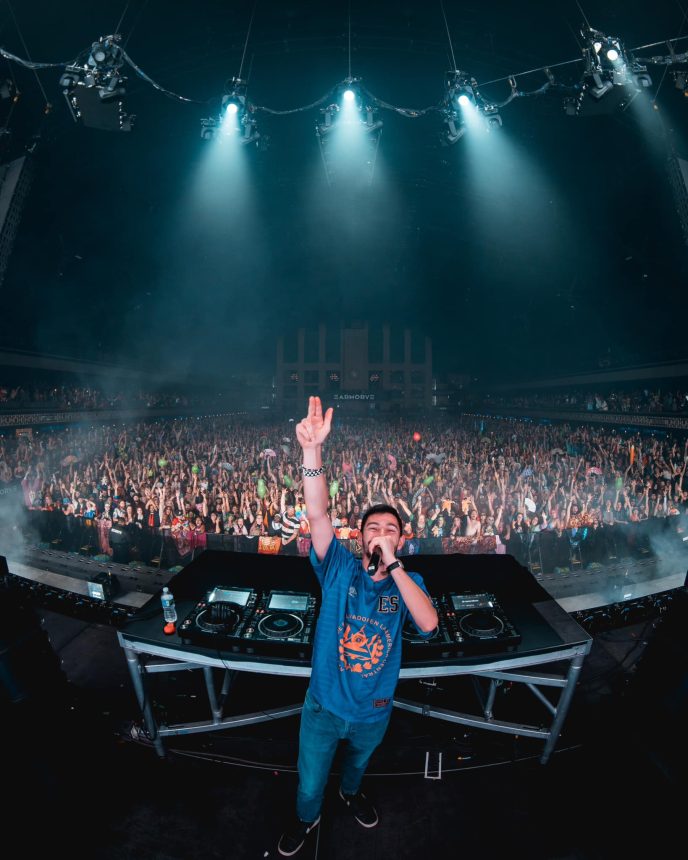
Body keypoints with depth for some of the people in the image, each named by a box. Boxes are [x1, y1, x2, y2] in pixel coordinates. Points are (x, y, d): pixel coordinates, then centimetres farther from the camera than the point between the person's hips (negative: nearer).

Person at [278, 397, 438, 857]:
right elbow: (318, 515, -37)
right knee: (310, 782, 20)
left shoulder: (410, 582, -13)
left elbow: (429, 624, -33)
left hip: (374, 711, 2)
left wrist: (394, 566, -39)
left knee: (359, 761, 33)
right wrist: (313, 449, -52)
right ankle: (307, 819, 55)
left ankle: (352, 792, 67)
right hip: (324, 705, -2)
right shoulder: (340, 569, -21)